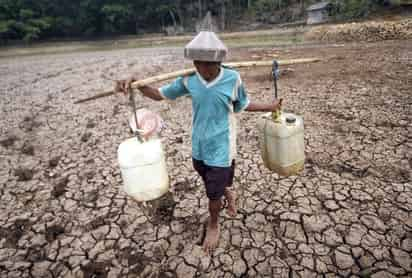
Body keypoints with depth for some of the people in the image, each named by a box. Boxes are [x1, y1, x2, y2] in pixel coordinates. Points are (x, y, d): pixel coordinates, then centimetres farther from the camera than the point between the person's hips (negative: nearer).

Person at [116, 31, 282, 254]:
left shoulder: (232, 78, -14)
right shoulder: (188, 79, -9)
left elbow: (242, 105, 2)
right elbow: (160, 94, -2)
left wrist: (269, 107, 4)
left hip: (221, 147, -3)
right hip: (198, 146, 3)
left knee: (214, 194, 8)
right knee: (214, 186, 25)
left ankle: (213, 225, 39)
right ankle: (228, 194, 60)